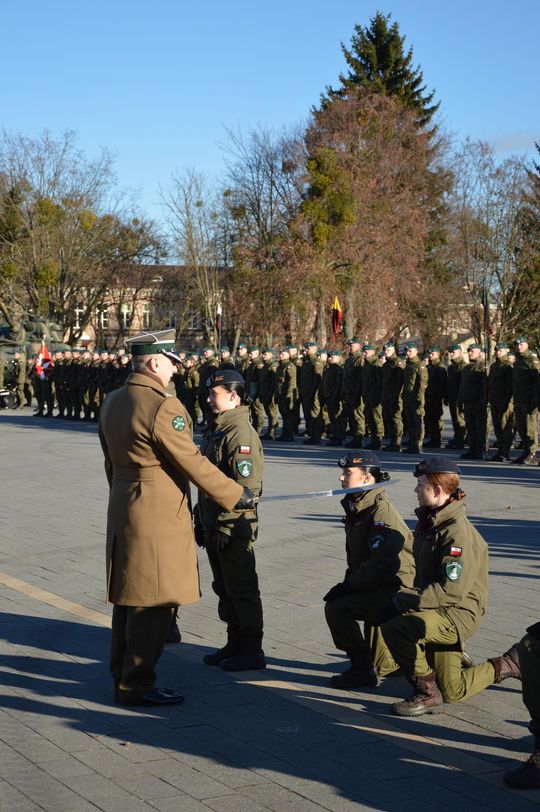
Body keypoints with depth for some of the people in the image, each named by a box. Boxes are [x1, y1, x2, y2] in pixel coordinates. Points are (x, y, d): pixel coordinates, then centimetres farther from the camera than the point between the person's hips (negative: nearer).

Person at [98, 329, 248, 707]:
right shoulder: (163, 406, -18)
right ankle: (136, 686, 4)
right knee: (154, 601, -2)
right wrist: (236, 495, -7)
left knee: (129, 597, 17)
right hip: (158, 516, -9)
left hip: (122, 509, 10)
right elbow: (193, 462, -16)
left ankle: (123, 676, 27)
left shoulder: (112, 402, 10)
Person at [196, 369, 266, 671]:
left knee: (241, 589, -1)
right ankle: (235, 644, 27)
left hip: (233, 528, -10)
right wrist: (202, 521, 20)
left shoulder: (241, 432, -17)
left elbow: (247, 486, -22)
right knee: (224, 588, 16)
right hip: (213, 525, 10)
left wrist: (228, 526, -22)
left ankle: (252, 651, 8)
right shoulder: (216, 429, 14)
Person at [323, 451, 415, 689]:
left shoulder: (381, 513, -19)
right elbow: (356, 559, 20)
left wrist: (349, 584, -19)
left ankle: (362, 670, -7)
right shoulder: (357, 509, 14)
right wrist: (347, 584, 4)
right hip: (381, 588, 11)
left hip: (397, 588, -11)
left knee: (337, 608, -21)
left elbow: (381, 563, -26)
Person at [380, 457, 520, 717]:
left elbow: (452, 590, -29)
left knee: (395, 628, -31)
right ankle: (510, 664, 32)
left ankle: (427, 694, -15)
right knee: (452, 692, 13)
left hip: (457, 614, -10)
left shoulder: (458, 532, -23)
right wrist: (407, 598, 3)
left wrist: (405, 600, -25)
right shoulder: (429, 522, 9)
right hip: (437, 610, 10)